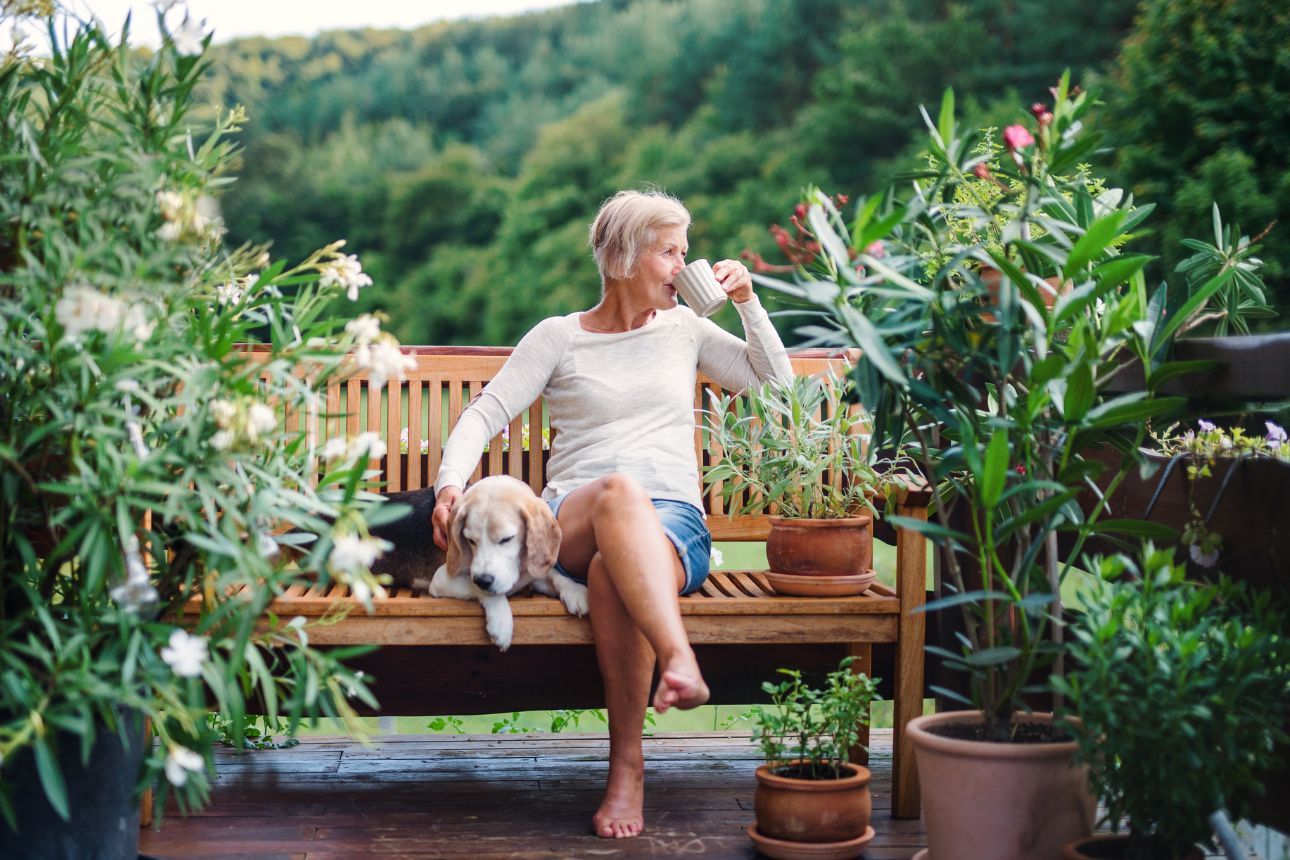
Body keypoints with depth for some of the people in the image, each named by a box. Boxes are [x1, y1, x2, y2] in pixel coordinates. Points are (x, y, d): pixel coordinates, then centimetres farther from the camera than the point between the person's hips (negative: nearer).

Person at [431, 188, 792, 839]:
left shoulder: (683, 328, 21)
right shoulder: (559, 337, 13)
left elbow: (775, 382, 27)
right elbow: (485, 412, 5)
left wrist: (747, 303, 14)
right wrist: (451, 481, -14)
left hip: (675, 522, 1)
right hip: (572, 524, -1)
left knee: (613, 571, -37)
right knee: (618, 490, -40)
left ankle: (627, 765, -34)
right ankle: (679, 660, -56)